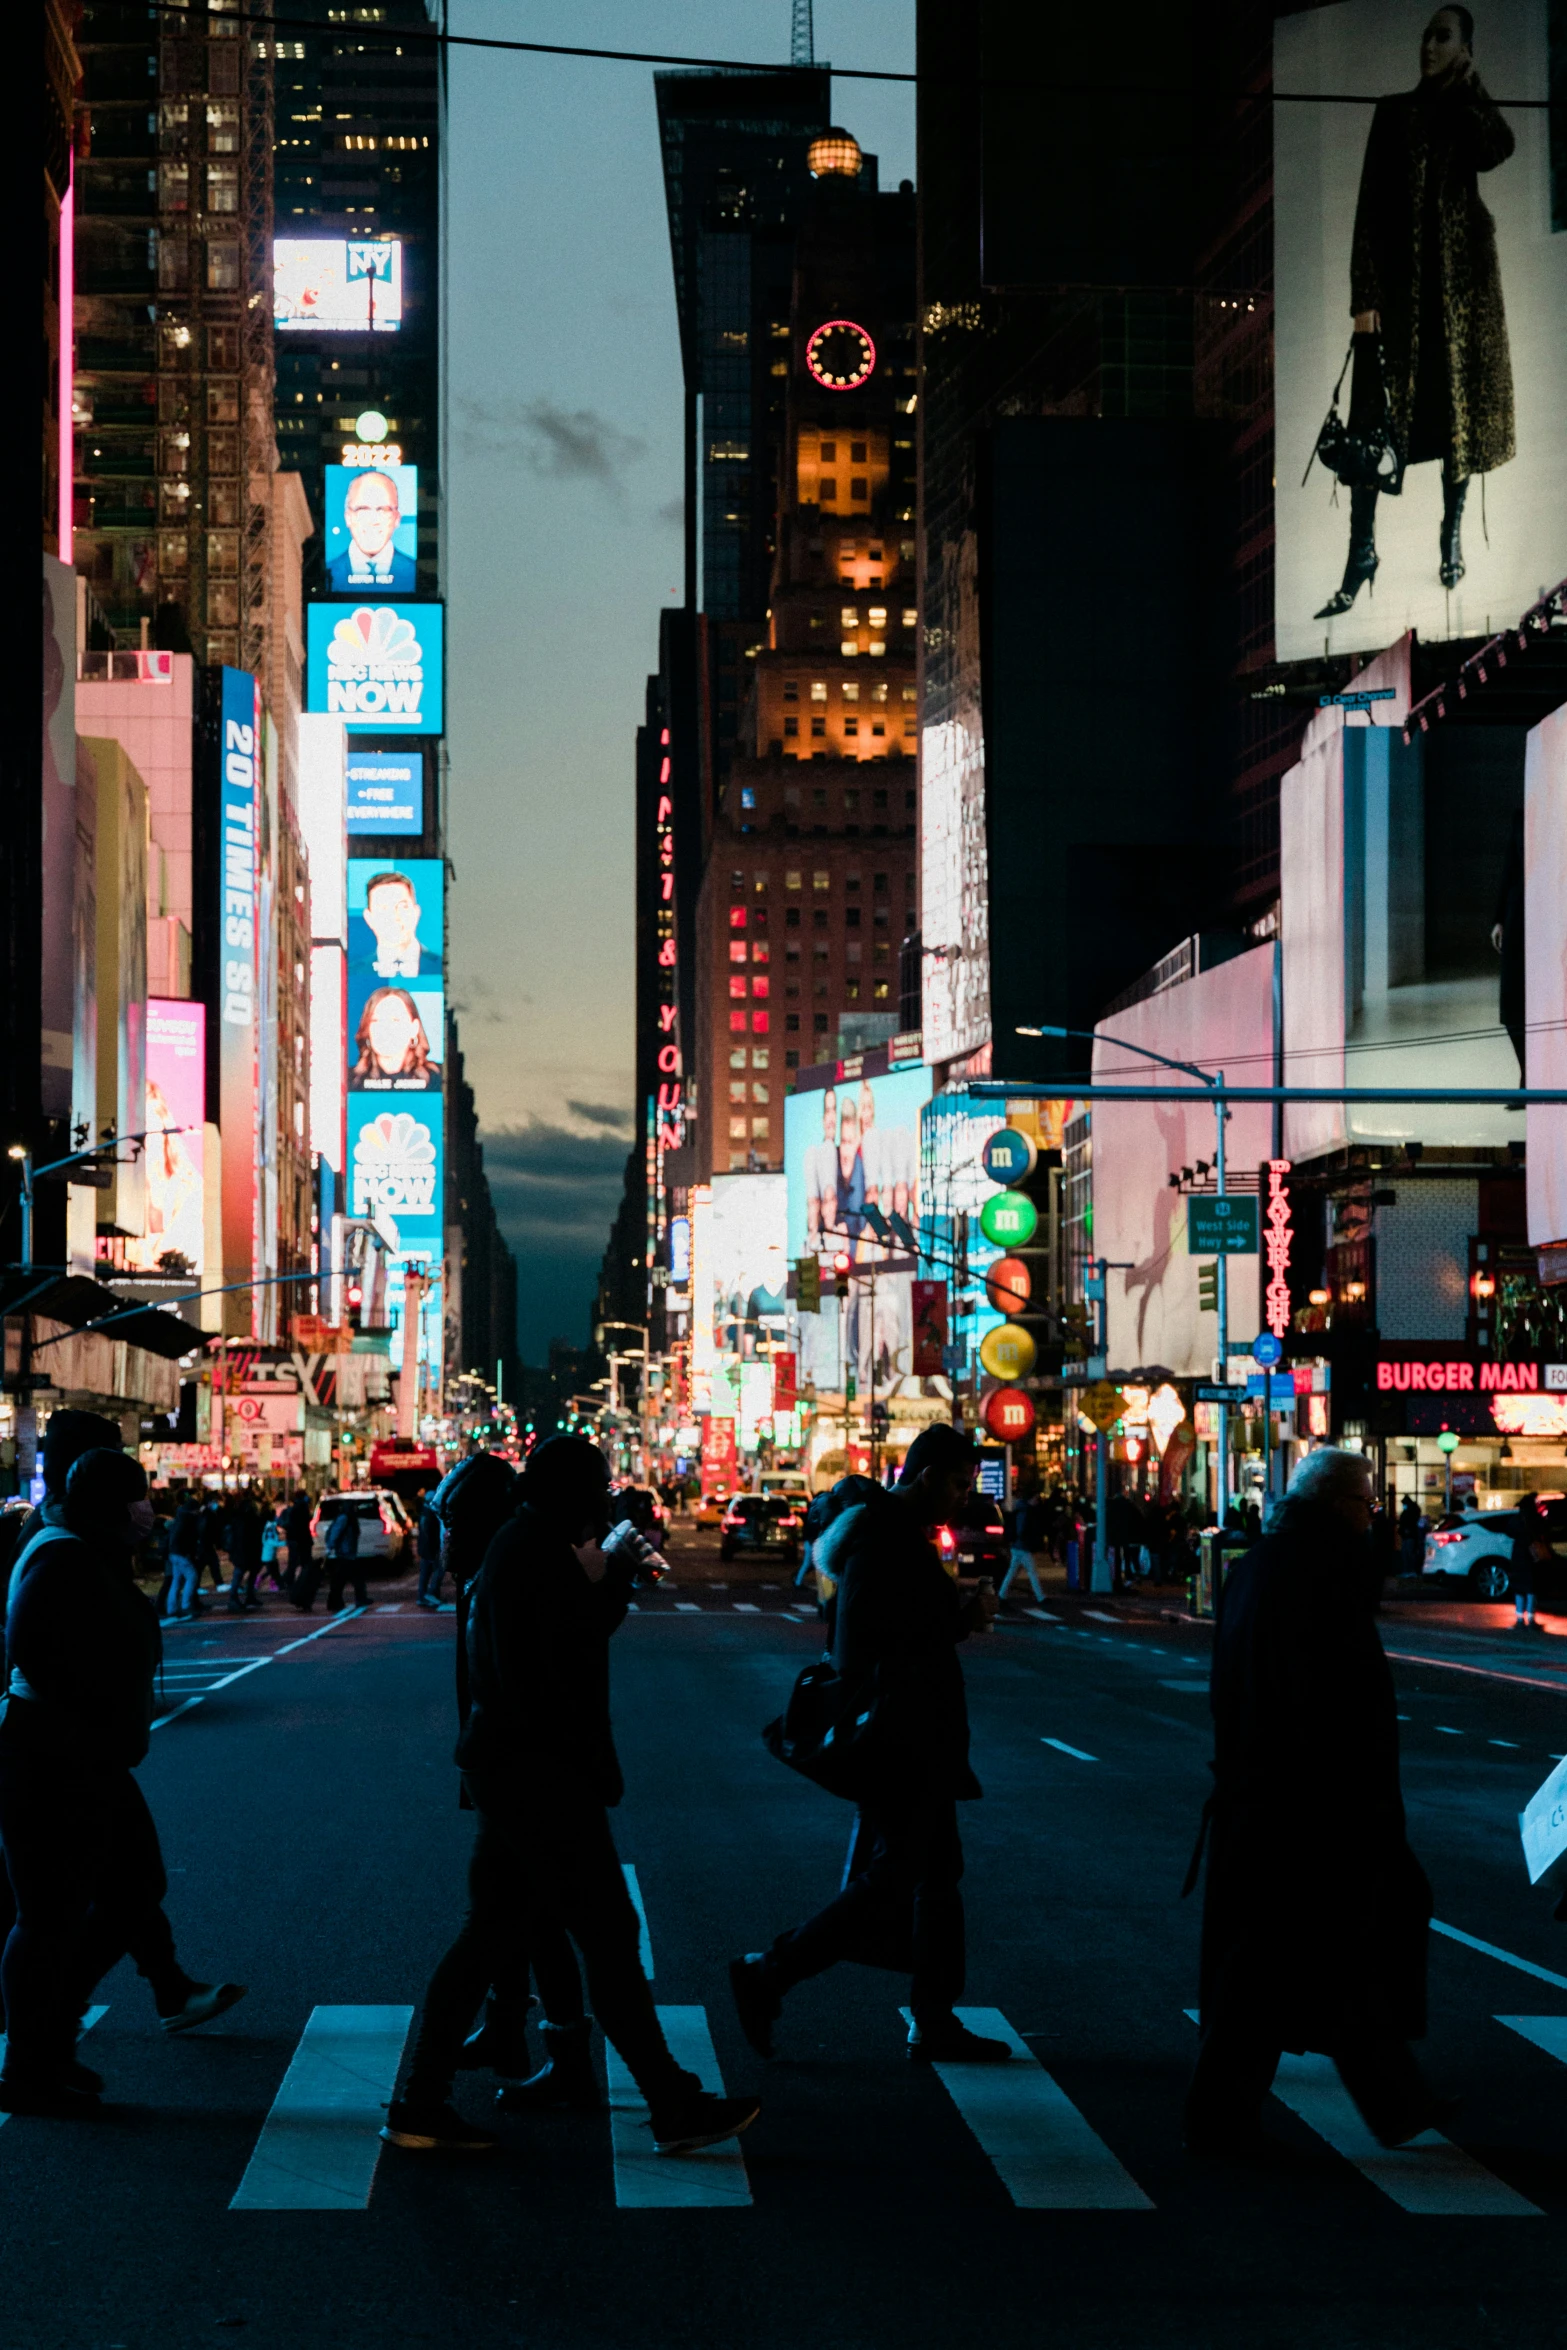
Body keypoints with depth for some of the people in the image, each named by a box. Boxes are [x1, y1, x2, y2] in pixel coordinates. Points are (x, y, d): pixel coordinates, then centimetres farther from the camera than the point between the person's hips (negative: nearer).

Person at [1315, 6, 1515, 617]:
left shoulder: (1472, 115, 8)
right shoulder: (1394, 113, 8)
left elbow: (1498, 149, -18)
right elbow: (1369, 205, 1)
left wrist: (1467, 83, -9)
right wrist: (1364, 294, -8)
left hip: (1460, 275, 1)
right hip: (1398, 273, -1)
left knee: (1458, 405, 4)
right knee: (1373, 412, -9)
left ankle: (1452, 538, 16)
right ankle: (1361, 556, -10)